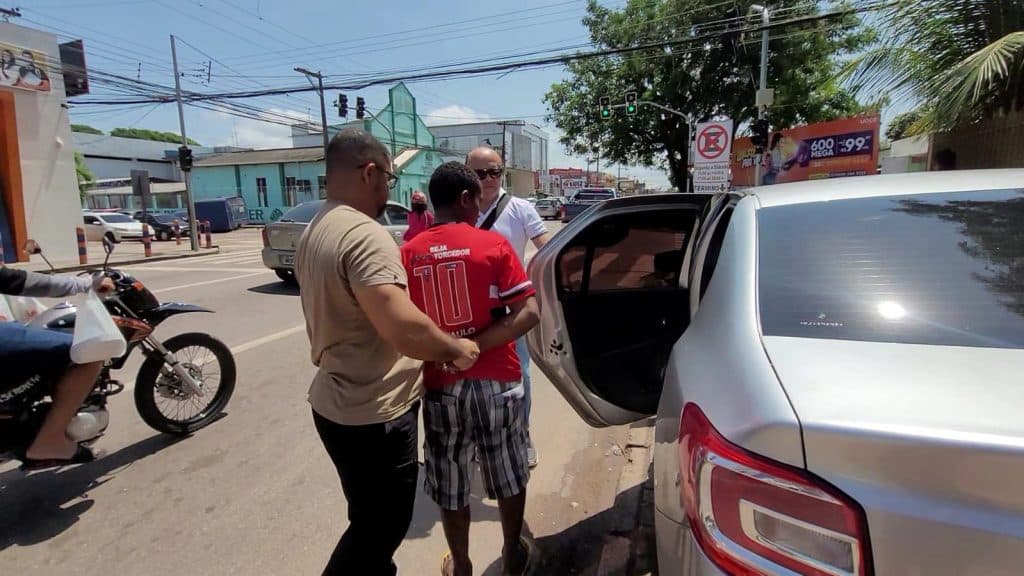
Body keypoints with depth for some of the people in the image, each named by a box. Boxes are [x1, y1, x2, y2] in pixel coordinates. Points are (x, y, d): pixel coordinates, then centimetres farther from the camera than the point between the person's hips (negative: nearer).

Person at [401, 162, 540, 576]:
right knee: (509, 475, 20)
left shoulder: (409, 253, -2)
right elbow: (529, 314, -16)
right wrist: (473, 347, -17)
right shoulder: (493, 245, -9)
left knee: (450, 485, 19)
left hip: (439, 386, 2)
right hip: (496, 381, -1)